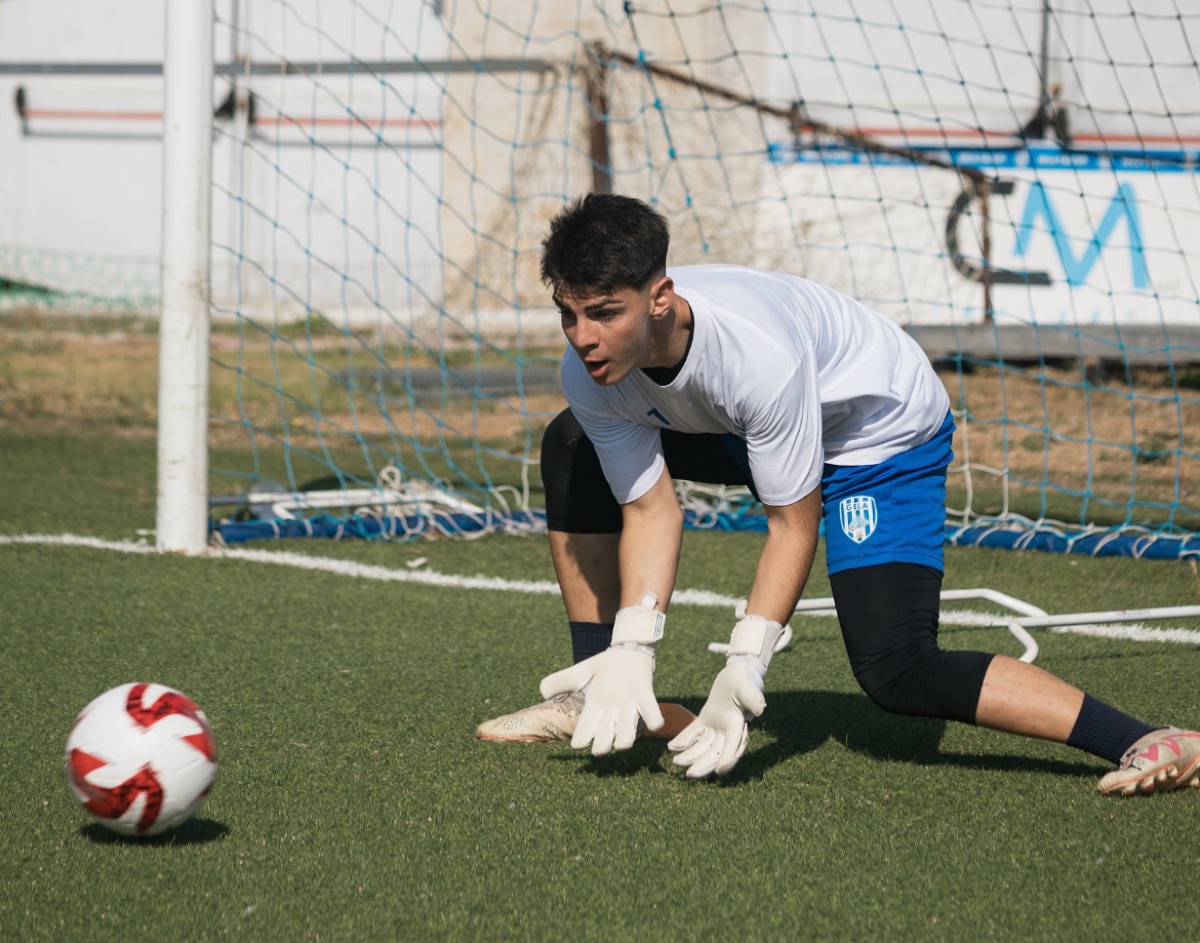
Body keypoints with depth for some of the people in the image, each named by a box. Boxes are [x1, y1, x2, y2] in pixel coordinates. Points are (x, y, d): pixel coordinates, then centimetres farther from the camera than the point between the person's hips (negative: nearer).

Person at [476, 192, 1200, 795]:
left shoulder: (757, 350, -39)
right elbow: (650, 508, -12)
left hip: (882, 428, -8)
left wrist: (744, 670, -34)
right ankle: (599, 695, 14)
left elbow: (794, 523, -30)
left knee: (895, 672, -24)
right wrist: (631, 650, -24)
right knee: (572, 451, 6)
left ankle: (1139, 741, -28)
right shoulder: (589, 370, -21)